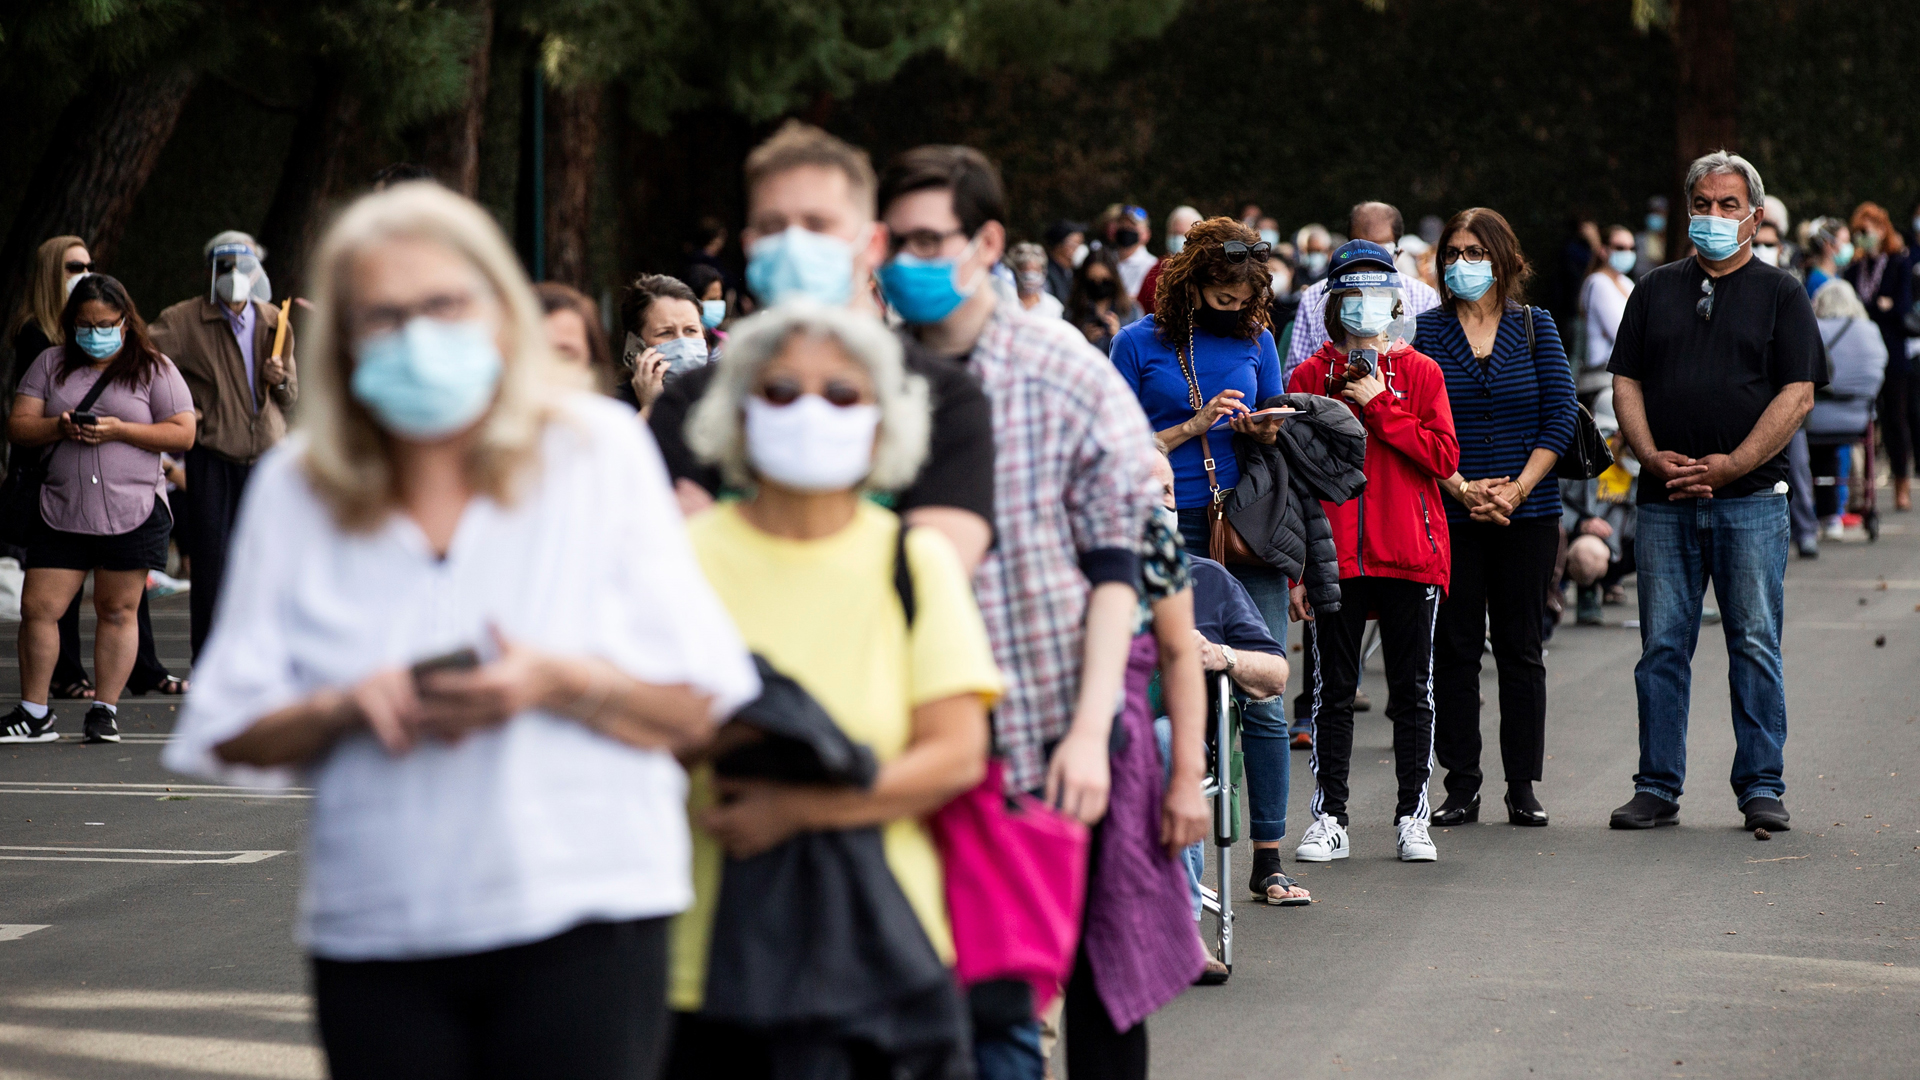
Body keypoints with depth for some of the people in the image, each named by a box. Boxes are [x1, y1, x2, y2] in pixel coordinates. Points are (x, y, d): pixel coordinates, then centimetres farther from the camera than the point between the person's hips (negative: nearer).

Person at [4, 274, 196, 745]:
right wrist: (59, 427, -14)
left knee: (117, 610, 3)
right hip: (61, 510, 2)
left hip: (131, 511, -2)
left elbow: (183, 434, -2)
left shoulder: (154, 370, 5)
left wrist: (119, 430, -13)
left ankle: (105, 710, 12)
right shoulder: (50, 365, 12)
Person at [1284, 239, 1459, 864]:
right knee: (1333, 689, 4)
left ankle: (1413, 817, 12)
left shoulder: (1420, 372, 4)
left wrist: (1377, 407, -11)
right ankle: (1329, 818, 10)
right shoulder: (1312, 376, 5)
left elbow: (1443, 457, -7)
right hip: (1335, 556, 0)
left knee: (1412, 691, 5)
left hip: (1411, 555, 0)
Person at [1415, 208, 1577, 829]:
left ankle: (1523, 788, 8)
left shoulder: (1535, 327, 5)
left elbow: (1560, 417, 0)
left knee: (1521, 648, 3)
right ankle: (1461, 787, 6)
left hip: (1528, 514, 0)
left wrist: (1517, 489, -10)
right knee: (1455, 646, 1)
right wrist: (1462, 489, -14)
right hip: (1451, 515, 0)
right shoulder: (1429, 331, 3)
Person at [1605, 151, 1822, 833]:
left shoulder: (1780, 294, 6)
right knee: (1662, 646, 3)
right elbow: (1626, 384, 11)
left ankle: (1761, 787, 3)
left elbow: (1797, 395, -2)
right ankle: (1658, 789, 8)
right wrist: (1652, 456, -7)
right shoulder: (1656, 291, 15)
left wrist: (1734, 463, -13)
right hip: (1664, 500, 3)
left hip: (1750, 499, -3)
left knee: (1755, 646, -2)